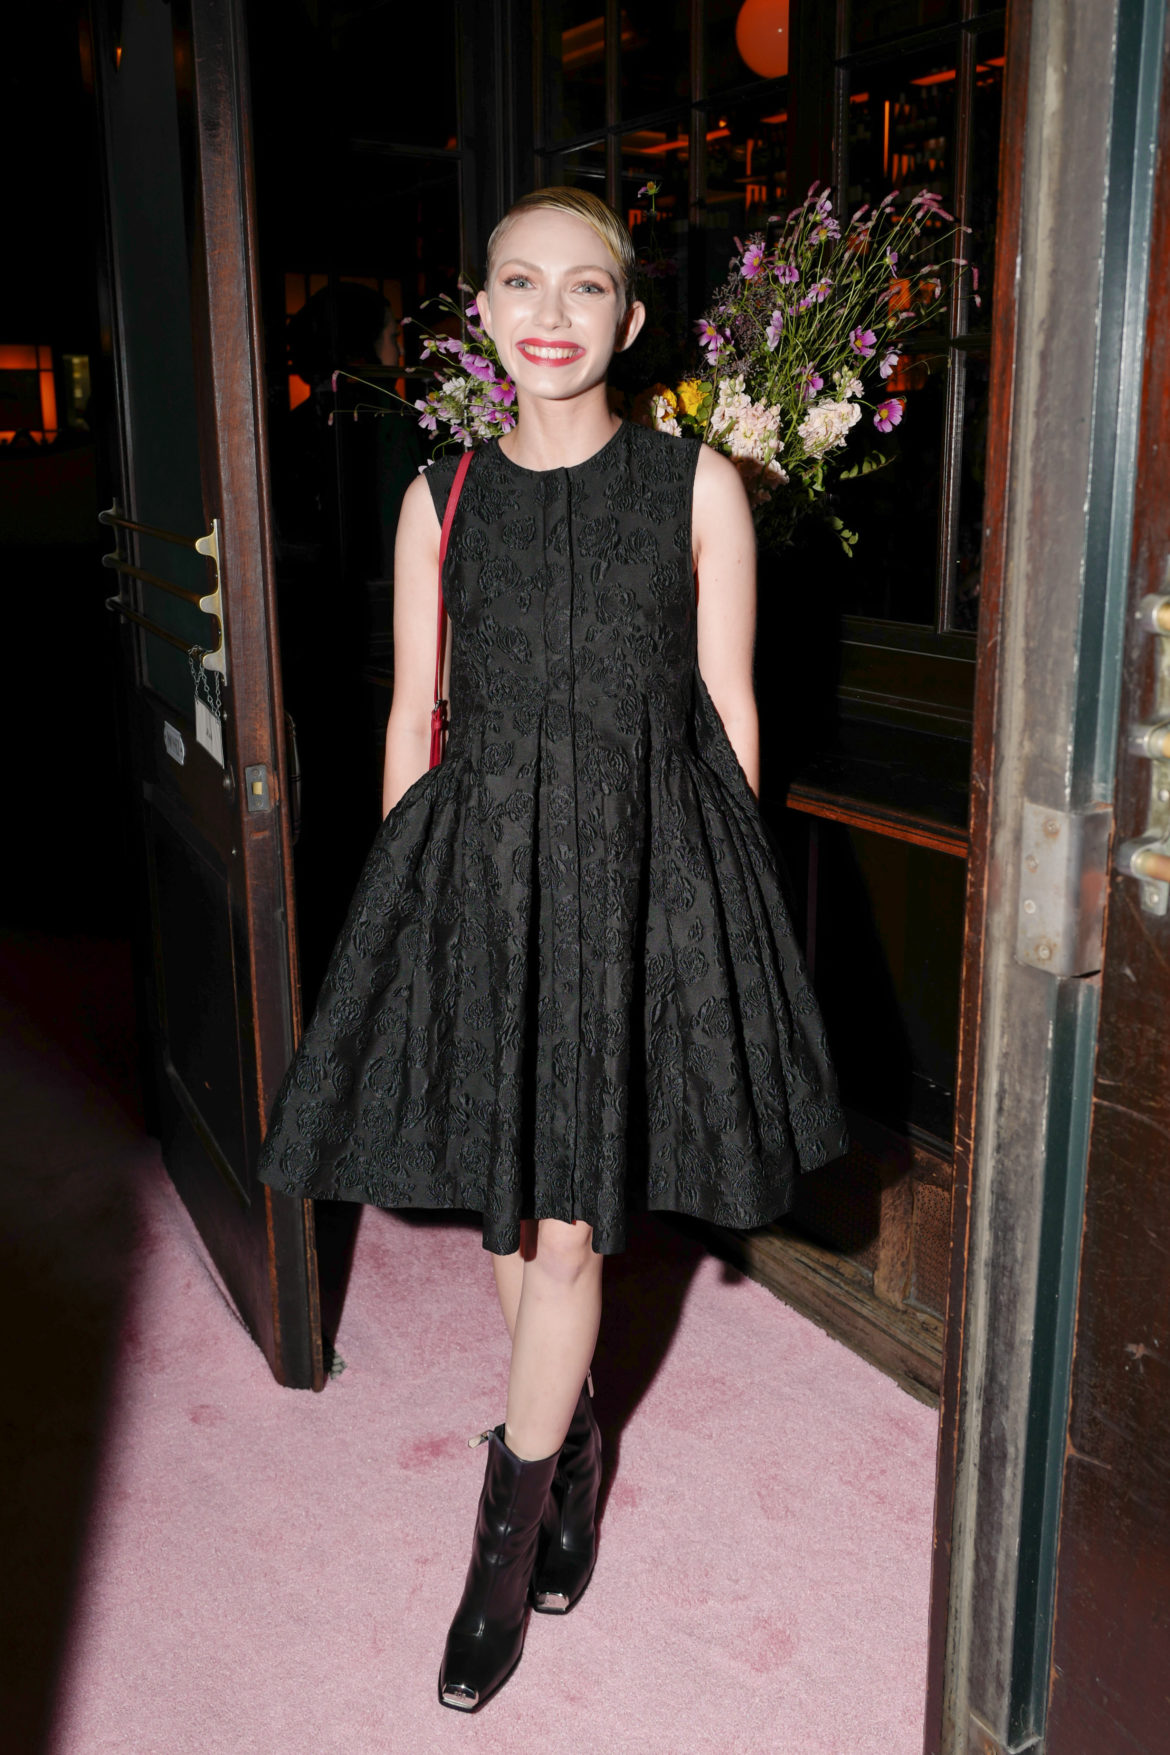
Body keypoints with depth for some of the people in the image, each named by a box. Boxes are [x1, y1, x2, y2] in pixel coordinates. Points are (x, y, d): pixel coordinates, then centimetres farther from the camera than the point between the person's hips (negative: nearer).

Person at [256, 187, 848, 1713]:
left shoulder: (696, 485, 0)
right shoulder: (442, 499, 6)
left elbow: (729, 710, 2)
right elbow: (414, 713, 9)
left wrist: (714, 889, 2)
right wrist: (407, 890, 7)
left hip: (645, 867, -2)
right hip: (483, 863, 3)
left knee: (570, 1226, 1)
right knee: (511, 1207, 12)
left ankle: (508, 1532, 23)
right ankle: (574, 1445, 40)